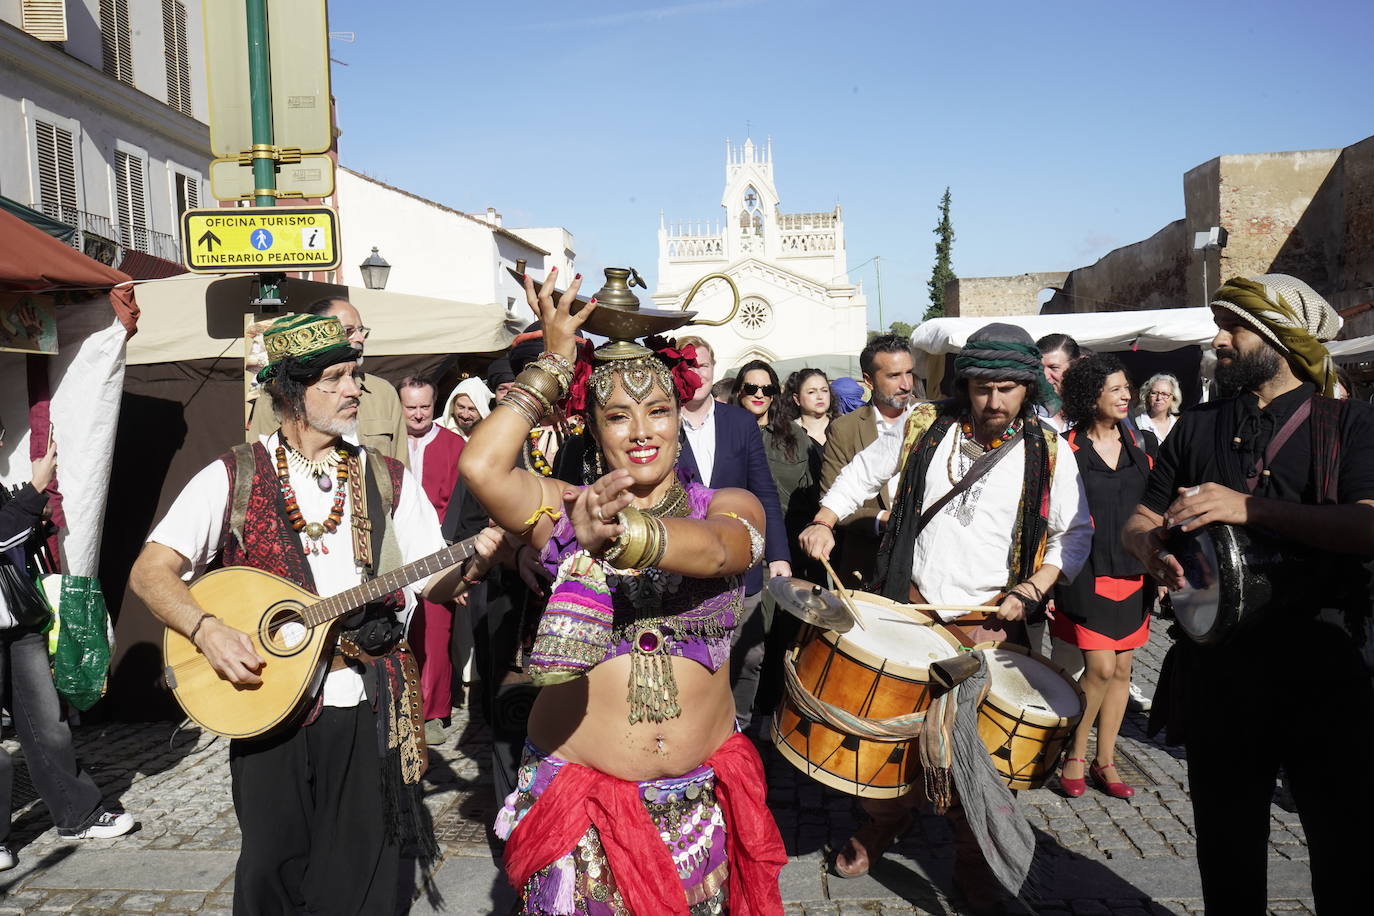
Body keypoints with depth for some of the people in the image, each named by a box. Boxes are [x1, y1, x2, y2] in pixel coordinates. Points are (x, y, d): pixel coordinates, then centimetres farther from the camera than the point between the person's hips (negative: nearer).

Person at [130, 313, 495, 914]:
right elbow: (149, 571, -4)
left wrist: (472, 563, -16)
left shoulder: (389, 481, 5)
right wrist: (207, 631, -20)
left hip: (368, 712, 1)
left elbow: (434, 584, 5)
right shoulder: (233, 479, -1)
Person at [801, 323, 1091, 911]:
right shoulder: (926, 427, 1)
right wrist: (824, 523, -2)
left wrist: (1032, 589, -10)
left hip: (988, 622, -1)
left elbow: (1074, 533, 3)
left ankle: (973, 861, 23)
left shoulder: (1048, 452, -2)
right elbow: (863, 473, 11)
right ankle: (884, 821, 36)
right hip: (907, 607, 2)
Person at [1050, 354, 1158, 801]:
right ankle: (1074, 754, 11)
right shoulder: (1067, 448, -5)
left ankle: (1105, 762, 21)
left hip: (1134, 572, 5)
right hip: (1087, 574, -4)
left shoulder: (1143, 443, 8)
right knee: (1100, 667, -10)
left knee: (1121, 668, 9)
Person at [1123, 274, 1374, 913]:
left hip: (1318, 663, -3)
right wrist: (1150, 546, -14)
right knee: (1227, 840, 14)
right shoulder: (1196, 429, 12)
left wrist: (1250, 509, -24)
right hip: (1215, 663, 3)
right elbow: (1137, 522, 9)